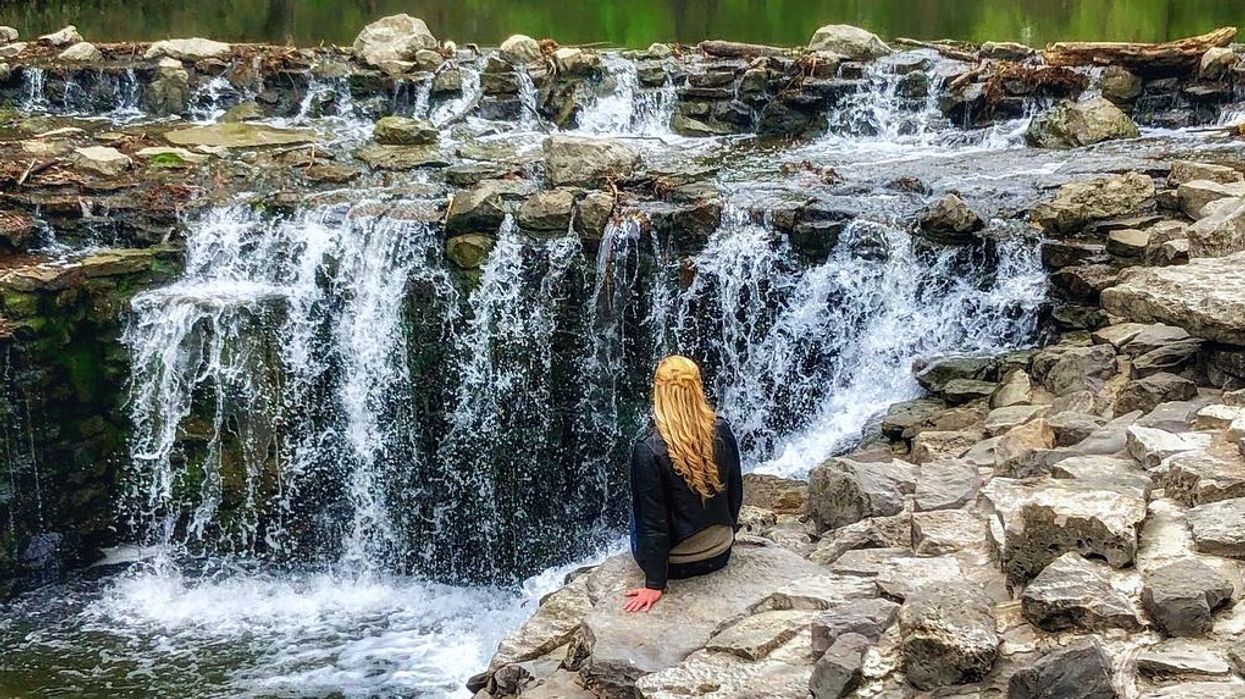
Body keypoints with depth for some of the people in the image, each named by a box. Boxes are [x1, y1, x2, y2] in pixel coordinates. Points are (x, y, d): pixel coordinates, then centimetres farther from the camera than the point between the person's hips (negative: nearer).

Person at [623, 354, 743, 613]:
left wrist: (654, 585, -12)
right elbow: (735, 492, 1)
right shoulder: (722, 432, -12)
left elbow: (653, 521, -20)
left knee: (637, 511, 26)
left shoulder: (648, 450, -25)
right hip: (720, 555, 4)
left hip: (677, 563, -4)